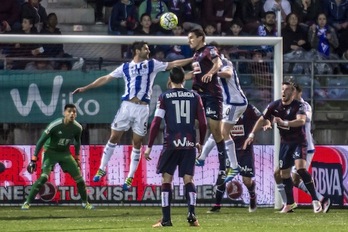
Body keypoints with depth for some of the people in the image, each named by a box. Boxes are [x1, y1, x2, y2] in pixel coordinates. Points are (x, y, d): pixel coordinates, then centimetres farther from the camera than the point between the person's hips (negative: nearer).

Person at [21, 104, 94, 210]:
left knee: (79, 178, 2)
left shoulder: (78, 128, -12)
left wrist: (77, 159, 14)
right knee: (44, 176, -24)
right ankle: (27, 202, -17)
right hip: (50, 151, -5)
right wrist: (34, 159, -19)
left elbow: (77, 142, 10)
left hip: (65, 153, 5)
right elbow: (41, 141, -19)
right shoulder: (55, 125, -26)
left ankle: (85, 202, 25)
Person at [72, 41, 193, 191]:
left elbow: (173, 64, 8)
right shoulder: (125, 67, 9)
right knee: (113, 138, 2)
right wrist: (85, 88, 9)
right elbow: (106, 78, 11)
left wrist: (192, 59, 1)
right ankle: (102, 169, 14)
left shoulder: (152, 65, 9)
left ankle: (130, 177, 11)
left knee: (137, 143, 3)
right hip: (127, 105, 0)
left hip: (142, 108, 0)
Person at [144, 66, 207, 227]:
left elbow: (156, 123, -5)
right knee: (188, 180, 7)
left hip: (171, 144, -2)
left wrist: (149, 146, 0)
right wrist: (200, 143, 20)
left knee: (166, 179, 6)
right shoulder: (194, 97, 7)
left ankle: (166, 219, 2)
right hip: (189, 144, 2)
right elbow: (203, 123, 5)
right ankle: (191, 214, -12)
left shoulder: (164, 97, 1)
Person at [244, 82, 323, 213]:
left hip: (298, 141, -6)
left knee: (300, 167, -25)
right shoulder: (275, 105, -3)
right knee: (284, 173, 8)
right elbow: (263, 119, 8)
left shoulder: (298, 106, -18)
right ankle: (289, 204, 22)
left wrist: (284, 123, -47)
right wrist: (252, 134, 4)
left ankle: (315, 201, -23)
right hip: (285, 142, 6)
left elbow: (301, 121, -37)